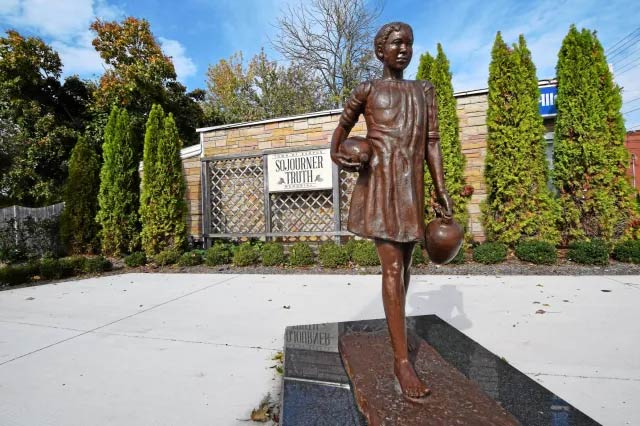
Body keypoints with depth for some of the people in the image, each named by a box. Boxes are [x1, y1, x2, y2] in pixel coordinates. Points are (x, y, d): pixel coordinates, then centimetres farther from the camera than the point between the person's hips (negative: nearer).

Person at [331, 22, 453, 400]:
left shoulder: (425, 90, 17)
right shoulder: (366, 90, 7)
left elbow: (432, 141, 11)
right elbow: (343, 126, 20)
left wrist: (442, 190, 4)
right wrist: (336, 155, -1)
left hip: (412, 185, 5)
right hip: (379, 183, -5)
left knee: (405, 261, 13)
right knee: (392, 267, -10)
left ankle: (397, 327, 36)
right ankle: (402, 359, -1)